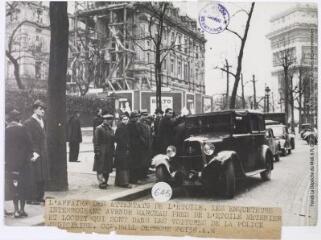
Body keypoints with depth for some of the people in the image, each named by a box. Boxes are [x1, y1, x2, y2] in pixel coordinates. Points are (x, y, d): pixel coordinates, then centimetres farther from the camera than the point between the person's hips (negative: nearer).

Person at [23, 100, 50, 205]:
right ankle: (32, 199, 4)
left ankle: (39, 197, 22)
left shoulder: (41, 121, 14)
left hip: (43, 154, 8)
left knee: (43, 177, 12)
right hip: (35, 154, -8)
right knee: (34, 177, -5)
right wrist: (34, 152, -21)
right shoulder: (28, 123, -11)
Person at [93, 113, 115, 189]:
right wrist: (97, 151, -16)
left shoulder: (110, 129, 14)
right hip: (102, 152, -7)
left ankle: (105, 182, 20)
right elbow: (96, 141, -12)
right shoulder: (99, 128, -8)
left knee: (108, 168, 11)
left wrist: (113, 151, 14)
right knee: (100, 169, -4)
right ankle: (101, 182, 0)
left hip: (109, 153, 7)